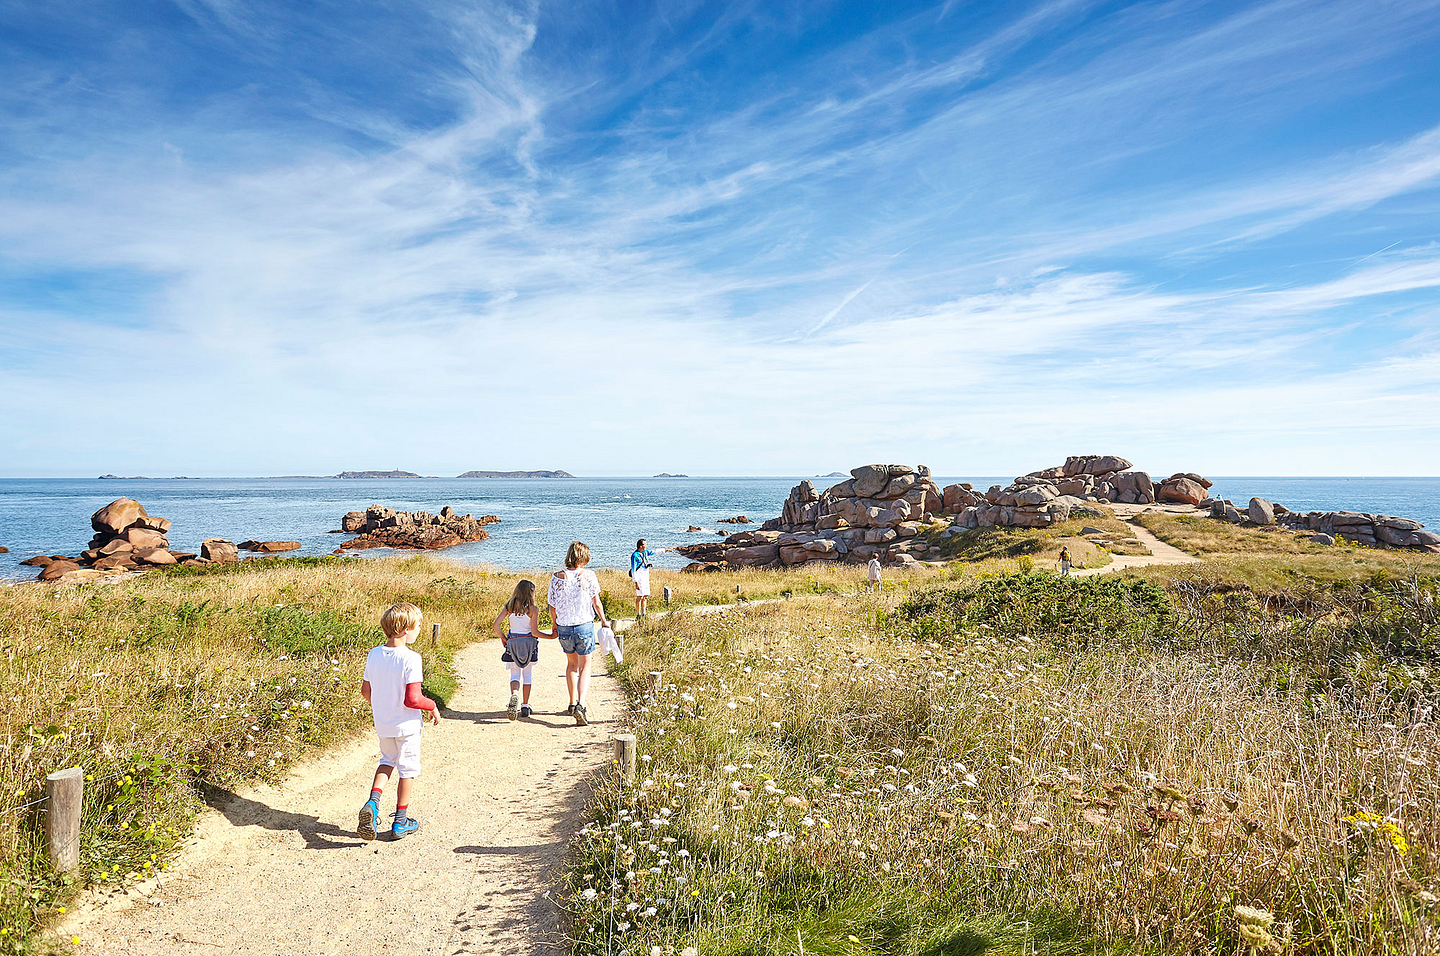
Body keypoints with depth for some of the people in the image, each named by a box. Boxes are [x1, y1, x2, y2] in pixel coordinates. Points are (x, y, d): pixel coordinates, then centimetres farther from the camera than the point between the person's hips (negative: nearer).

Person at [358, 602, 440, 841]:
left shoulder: (374, 655, -3)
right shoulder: (411, 658, -23)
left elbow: (365, 691, 6)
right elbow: (412, 699, -26)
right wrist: (432, 707, -8)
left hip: (382, 723, 6)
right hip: (406, 724, -6)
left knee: (387, 760, 27)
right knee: (407, 769, 11)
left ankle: (373, 801, 4)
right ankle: (400, 823, 22)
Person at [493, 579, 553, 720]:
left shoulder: (509, 606, 1)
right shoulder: (533, 609, -10)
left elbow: (496, 624, -4)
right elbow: (534, 632, -13)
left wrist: (503, 638, 11)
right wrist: (551, 636, -1)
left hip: (512, 642, 2)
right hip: (529, 642, -2)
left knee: (515, 673, 8)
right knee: (527, 673, 12)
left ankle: (514, 695, -23)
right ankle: (525, 707, 14)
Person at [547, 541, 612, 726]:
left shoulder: (557, 577, -7)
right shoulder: (589, 575, -11)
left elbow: (552, 607, -1)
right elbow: (596, 603, -4)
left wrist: (555, 626, 15)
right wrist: (604, 621, 11)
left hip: (564, 628, 2)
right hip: (584, 626, -2)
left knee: (571, 664, 24)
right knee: (585, 667, 10)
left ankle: (572, 704, 29)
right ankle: (580, 705, -9)